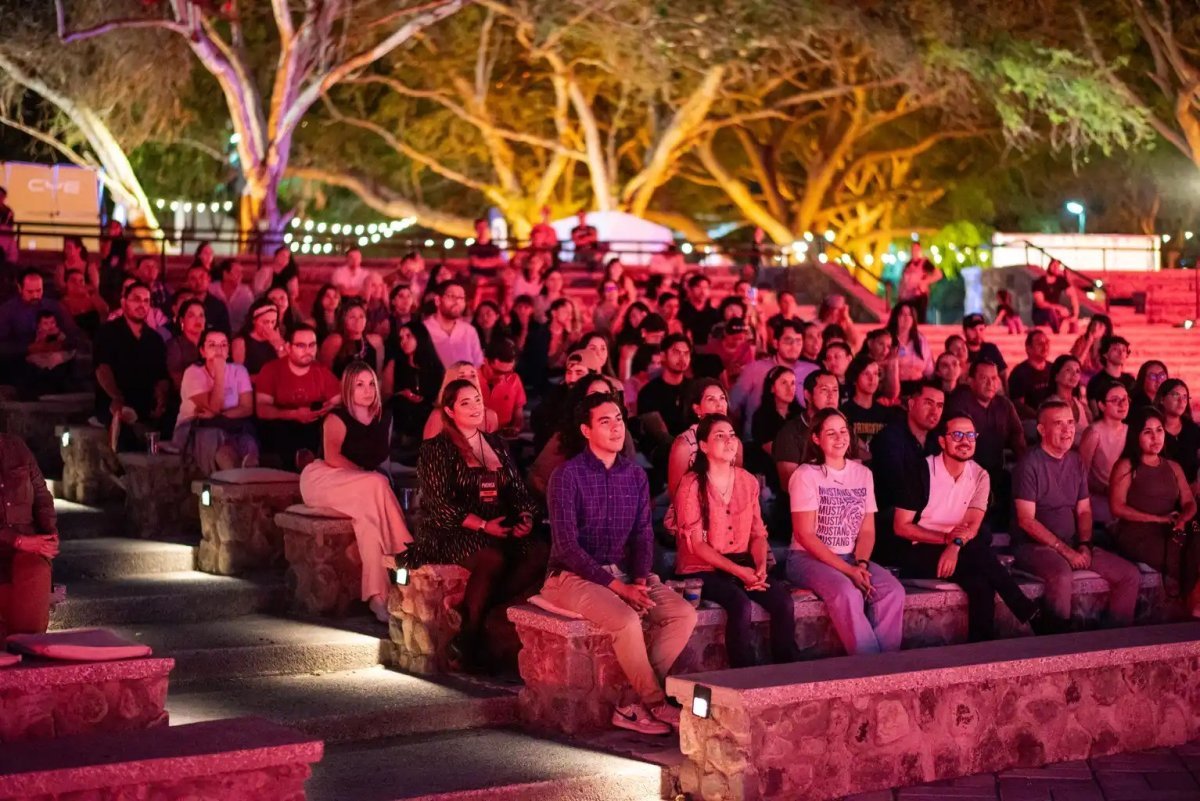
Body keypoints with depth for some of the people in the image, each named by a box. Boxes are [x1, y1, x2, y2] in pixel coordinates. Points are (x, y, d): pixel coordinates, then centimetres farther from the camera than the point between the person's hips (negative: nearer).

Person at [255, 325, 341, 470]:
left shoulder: (322, 371, 6)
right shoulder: (271, 369, -3)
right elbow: (261, 410, -12)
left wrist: (328, 409, -21)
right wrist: (294, 414, -25)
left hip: (314, 431, 2)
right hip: (280, 435, -2)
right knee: (269, 427, -35)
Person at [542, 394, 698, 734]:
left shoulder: (635, 475, 8)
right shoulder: (567, 475, -10)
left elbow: (643, 535, 9)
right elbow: (567, 546, -15)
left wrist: (640, 580, -10)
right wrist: (617, 587, -20)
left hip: (624, 572, 6)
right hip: (575, 576, -6)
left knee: (684, 614, -16)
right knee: (625, 619, -33)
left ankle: (636, 704, -15)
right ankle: (656, 703, -13)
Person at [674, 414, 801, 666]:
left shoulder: (748, 482, 12)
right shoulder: (691, 485, -6)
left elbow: (758, 533, 12)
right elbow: (696, 543, -10)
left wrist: (761, 566, -9)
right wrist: (738, 571, -19)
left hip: (743, 565, 5)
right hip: (703, 570, -5)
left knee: (782, 598, -23)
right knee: (740, 603, -33)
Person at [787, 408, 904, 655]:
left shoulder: (863, 473, 10)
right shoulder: (806, 475, -6)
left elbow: (867, 530, 8)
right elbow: (805, 535, -11)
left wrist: (861, 564, -13)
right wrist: (847, 570, -17)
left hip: (852, 559, 5)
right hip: (808, 558, -5)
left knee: (893, 590, -24)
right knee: (847, 592, -35)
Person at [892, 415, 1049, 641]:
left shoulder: (979, 475, 3)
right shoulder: (922, 472, -9)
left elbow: (973, 524, -8)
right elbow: (901, 527, -10)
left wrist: (956, 544, -31)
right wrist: (946, 538, -19)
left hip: (955, 552, 4)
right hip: (919, 553, -4)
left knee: (981, 584, -30)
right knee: (979, 554, -30)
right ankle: (1032, 615, -22)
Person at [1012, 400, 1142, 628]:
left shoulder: (1076, 462, 11)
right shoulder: (1029, 464, -10)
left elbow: (1084, 511, 15)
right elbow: (1026, 521, -14)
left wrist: (1084, 545, -3)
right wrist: (1064, 550, -16)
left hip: (1073, 545, 7)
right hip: (1035, 547, -7)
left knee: (1131, 575, -3)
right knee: (1062, 576, -38)